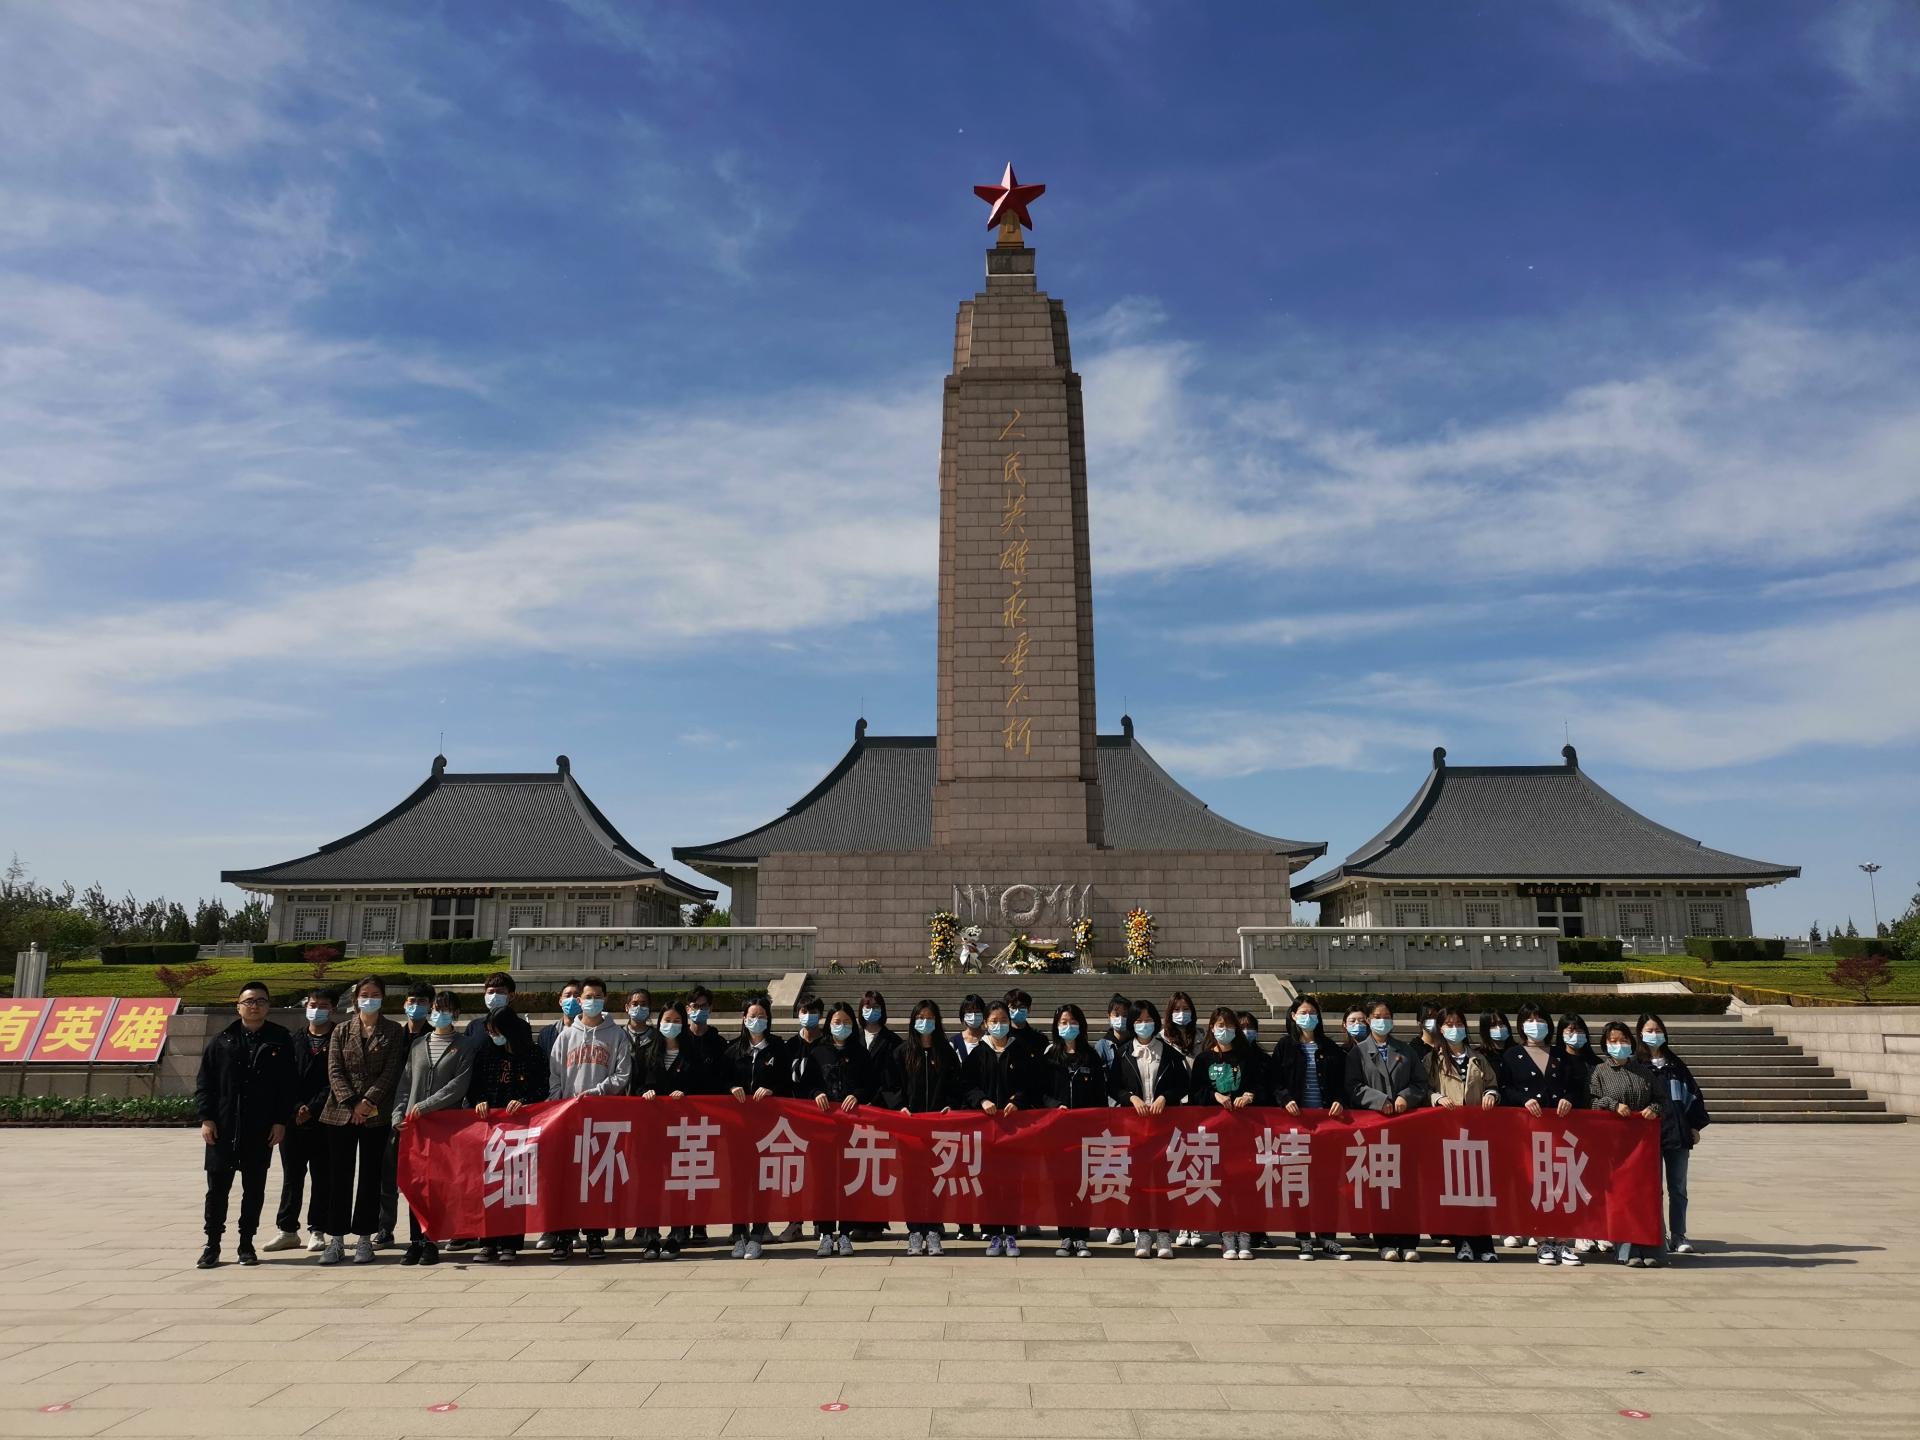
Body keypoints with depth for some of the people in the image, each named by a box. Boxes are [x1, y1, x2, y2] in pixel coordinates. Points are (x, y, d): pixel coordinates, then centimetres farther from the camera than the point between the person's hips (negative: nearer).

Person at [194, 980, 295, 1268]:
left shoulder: (280, 1040, 3)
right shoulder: (222, 1041, 4)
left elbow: (287, 1085, 2)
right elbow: (204, 1082, 4)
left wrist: (281, 1121, -3)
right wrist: (206, 1119, -5)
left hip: (261, 1130, 0)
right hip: (223, 1128, 0)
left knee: (254, 1189, 7)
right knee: (217, 1187, 3)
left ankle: (246, 1245, 18)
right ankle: (212, 1245, 14)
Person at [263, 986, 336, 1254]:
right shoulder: (294, 1040, 9)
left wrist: (312, 1108, -14)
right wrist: (296, 1109, -8)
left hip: (324, 1120, -3)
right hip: (293, 1119, 3)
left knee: (321, 1178, 4)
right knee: (291, 1177, 9)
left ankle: (316, 1231, 13)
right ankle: (287, 1230, 18)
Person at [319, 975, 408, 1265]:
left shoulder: (394, 1032, 5)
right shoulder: (341, 1031, 10)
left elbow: (391, 1072, -3)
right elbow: (334, 1071, 1)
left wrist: (368, 1101, -14)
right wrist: (352, 1103, -11)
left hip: (376, 1114, -1)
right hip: (340, 1112, 2)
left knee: (370, 1176, 3)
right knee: (339, 1176, 4)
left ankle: (364, 1238, 10)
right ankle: (336, 1239, 11)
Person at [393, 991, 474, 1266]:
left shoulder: (463, 1047, 4)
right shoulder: (418, 1045, 16)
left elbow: (458, 1085, -6)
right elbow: (404, 1083, 14)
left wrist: (426, 1105, -13)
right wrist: (399, 1115, 1)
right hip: (413, 1125, 3)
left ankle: (431, 1242, 3)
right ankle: (415, 1241, 9)